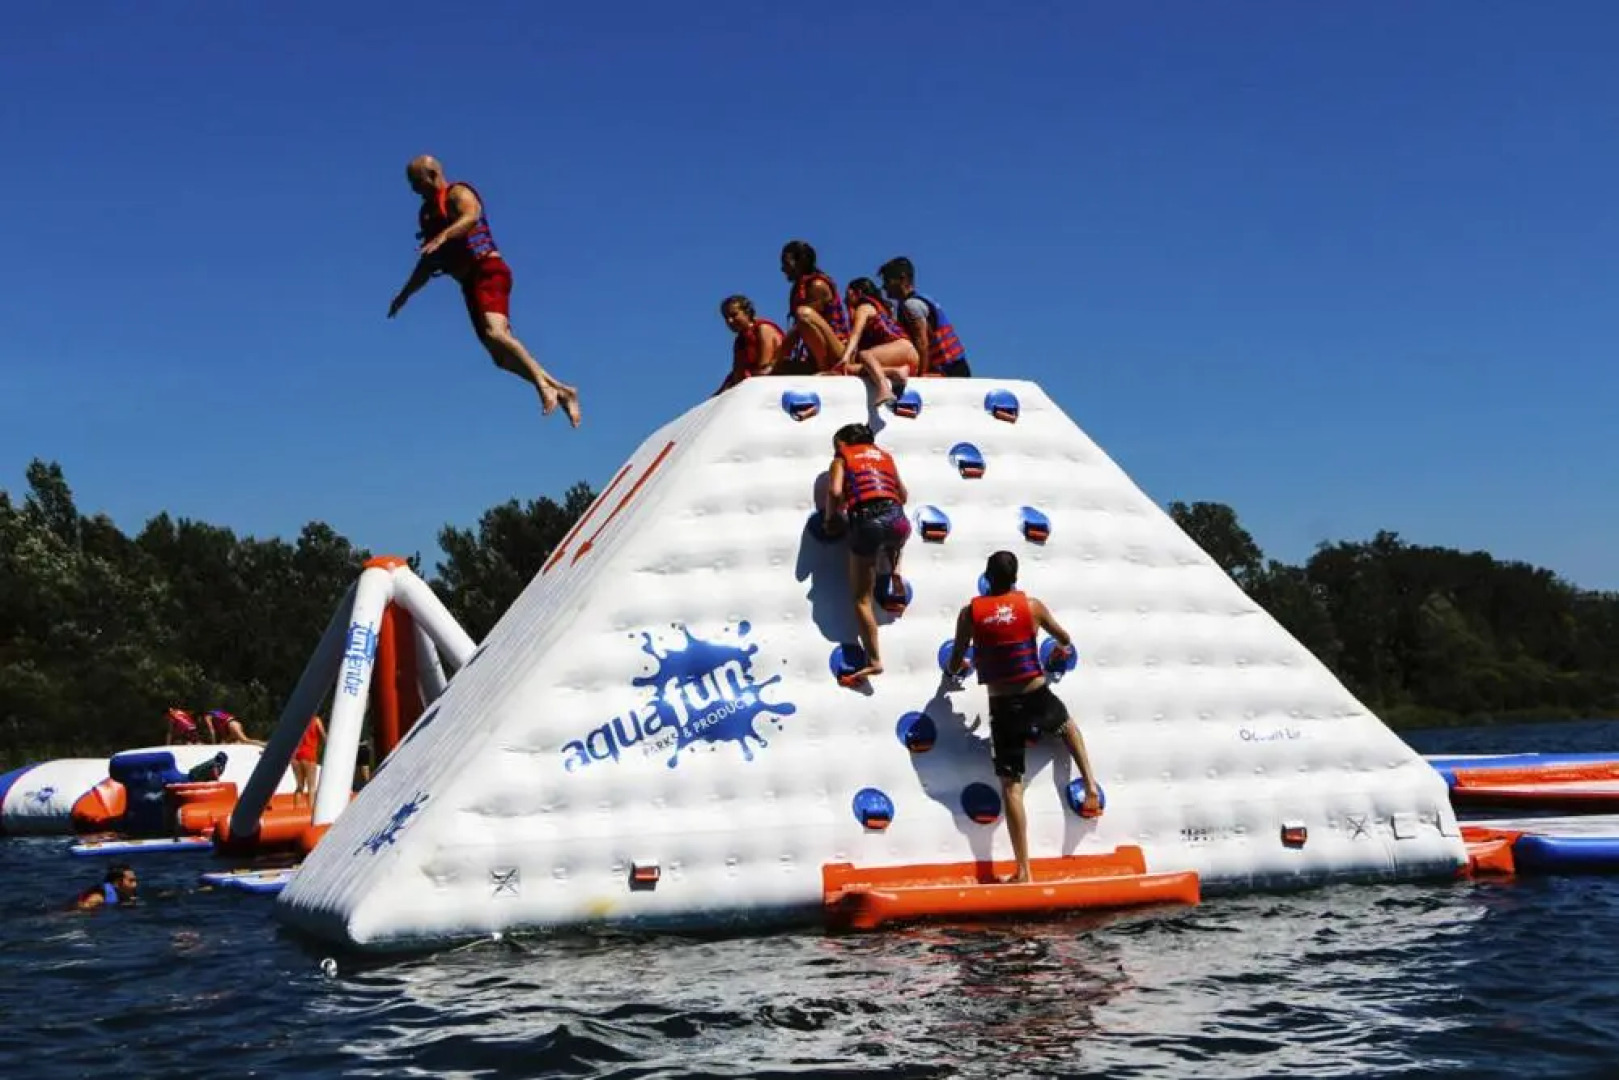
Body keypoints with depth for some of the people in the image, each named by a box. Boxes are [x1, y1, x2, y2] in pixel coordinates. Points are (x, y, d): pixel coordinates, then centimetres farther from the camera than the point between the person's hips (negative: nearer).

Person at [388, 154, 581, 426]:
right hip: (470, 282, 8)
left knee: (495, 332, -30)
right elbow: (428, 262, 31)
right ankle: (560, 390, 3)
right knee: (502, 356, -1)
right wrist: (404, 294, 30)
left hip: (488, 271, -8)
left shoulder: (458, 194, -2)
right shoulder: (426, 212, 23)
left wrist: (442, 236, -42)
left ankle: (544, 386, -31)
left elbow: (470, 216, -27)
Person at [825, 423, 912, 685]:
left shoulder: (841, 458, 14)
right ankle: (894, 571, 21)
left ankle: (874, 661, -4)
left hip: (865, 523, -4)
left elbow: (835, 491, -3)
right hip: (896, 519, 4)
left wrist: (830, 516, 14)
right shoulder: (884, 455, 26)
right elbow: (903, 495, 29)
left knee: (862, 598, 5)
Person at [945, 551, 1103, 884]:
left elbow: (955, 662, 4)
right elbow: (1065, 640, 16)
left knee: (1011, 786, 2)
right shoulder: (1032, 606, 0)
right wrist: (1060, 651, 40)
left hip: (1002, 707, -1)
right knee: (1067, 724, 37)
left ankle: (1023, 871, -1)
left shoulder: (970, 613, -2)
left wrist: (953, 670, 28)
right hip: (1037, 697, 1)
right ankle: (1090, 786, 26)